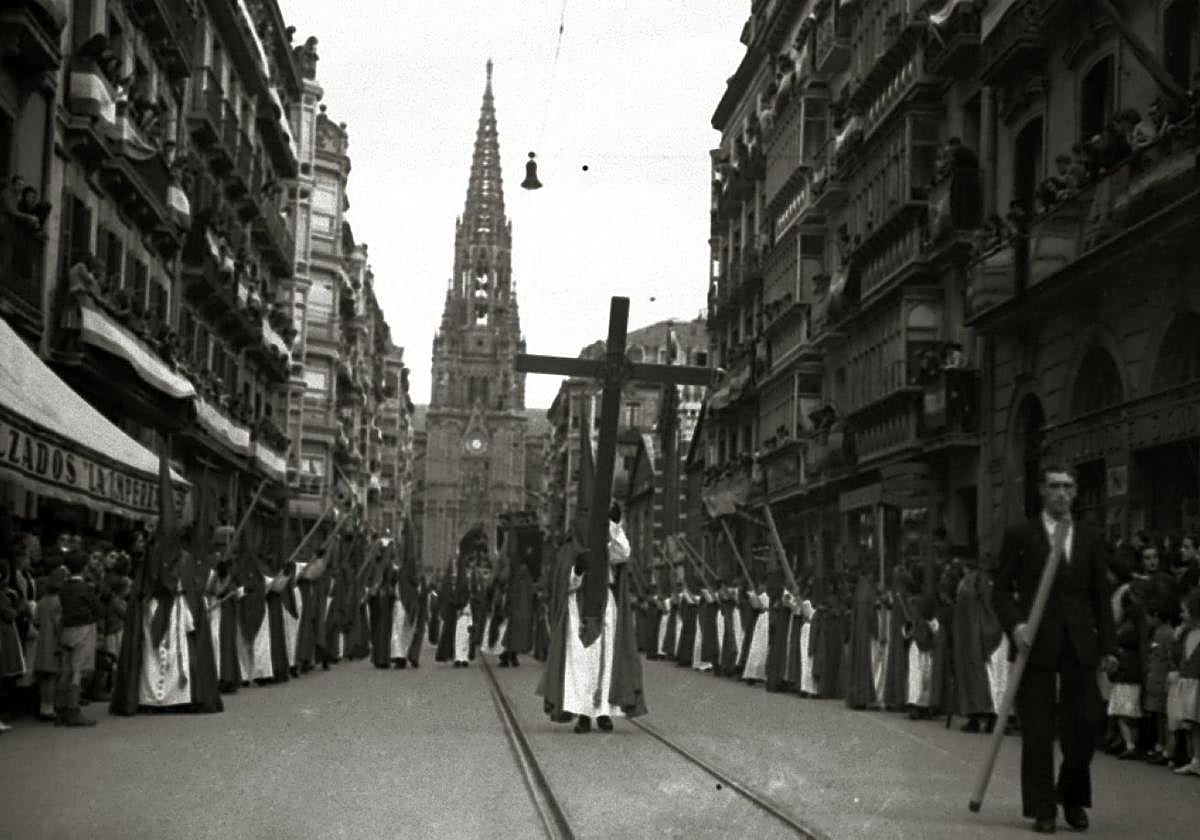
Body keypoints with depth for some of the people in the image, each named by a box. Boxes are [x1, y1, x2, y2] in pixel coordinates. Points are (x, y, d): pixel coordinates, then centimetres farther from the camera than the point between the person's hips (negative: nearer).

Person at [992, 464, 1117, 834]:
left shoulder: (1090, 539, 12)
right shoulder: (1020, 535, 4)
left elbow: (1101, 597, 12)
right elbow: (1001, 590, 3)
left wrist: (1108, 646, 5)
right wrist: (1015, 624, -15)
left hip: (1080, 645, 2)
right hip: (1037, 644, -2)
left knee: (1086, 725, -1)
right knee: (1038, 731, 0)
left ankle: (1073, 798, 21)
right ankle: (1041, 809, 9)